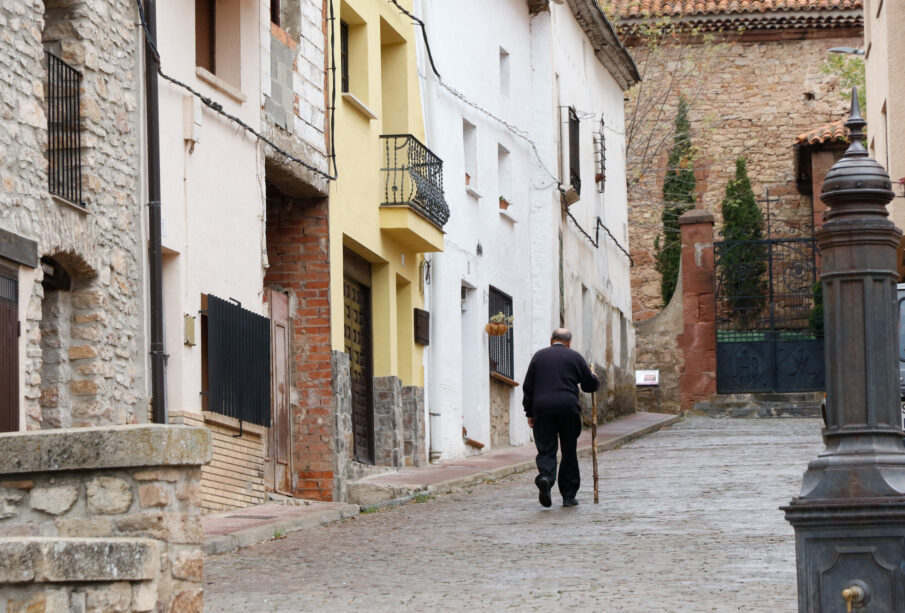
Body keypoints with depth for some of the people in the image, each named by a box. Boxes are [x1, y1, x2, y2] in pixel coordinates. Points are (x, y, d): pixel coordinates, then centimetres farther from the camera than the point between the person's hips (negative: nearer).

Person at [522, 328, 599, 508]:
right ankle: (568, 495, 10)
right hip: (568, 409, -1)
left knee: (546, 450, 1)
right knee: (569, 452, 8)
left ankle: (545, 477, -29)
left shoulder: (539, 356, 11)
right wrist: (593, 378, 32)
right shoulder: (575, 357, 6)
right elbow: (591, 385, 9)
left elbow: (527, 387, 9)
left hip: (542, 408, 1)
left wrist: (529, 413, 14)